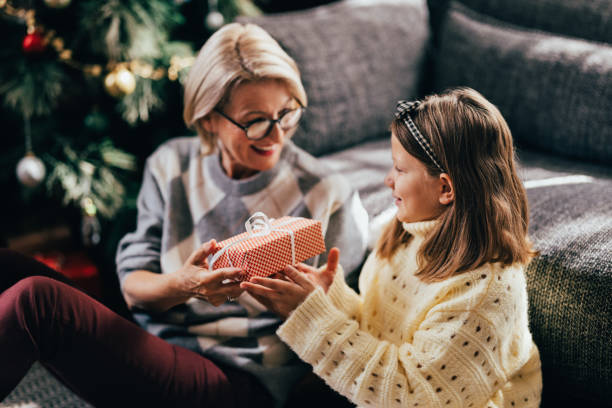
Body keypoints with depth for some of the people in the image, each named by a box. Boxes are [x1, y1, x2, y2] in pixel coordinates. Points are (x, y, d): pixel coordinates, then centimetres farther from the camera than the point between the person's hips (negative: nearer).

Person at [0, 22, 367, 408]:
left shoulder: (326, 195, -4)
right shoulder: (171, 166, 7)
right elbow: (133, 285, 4)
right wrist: (181, 285, -19)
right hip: (151, 347, 5)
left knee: (34, 301, -23)